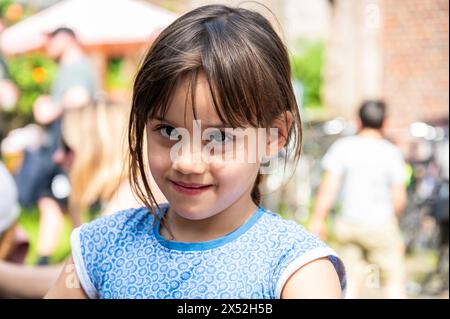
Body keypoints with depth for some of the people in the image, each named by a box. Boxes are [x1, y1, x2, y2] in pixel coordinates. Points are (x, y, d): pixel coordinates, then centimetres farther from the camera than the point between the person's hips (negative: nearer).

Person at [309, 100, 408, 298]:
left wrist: (317, 219, -2)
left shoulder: (343, 147, -3)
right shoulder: (392, 152, -5)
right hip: (381, 225, -2)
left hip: (348, 223, 2)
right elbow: (399, 199, -5)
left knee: (353, 277, 12)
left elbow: (329, 186, -8)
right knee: (394, 278, 6)